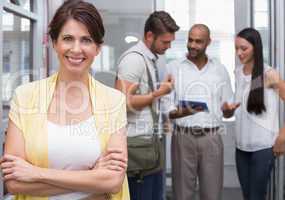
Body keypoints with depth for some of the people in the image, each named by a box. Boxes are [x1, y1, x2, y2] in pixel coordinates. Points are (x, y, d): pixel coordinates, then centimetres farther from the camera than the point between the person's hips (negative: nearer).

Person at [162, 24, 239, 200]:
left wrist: (229, 109, -11)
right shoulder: (173, 68, 4)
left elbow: (226, 110, 11)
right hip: (183, 137, -1)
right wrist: (181, 112, -21)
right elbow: (166, 109, -1)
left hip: (212, 138, 2)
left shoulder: (220, 70, 10)